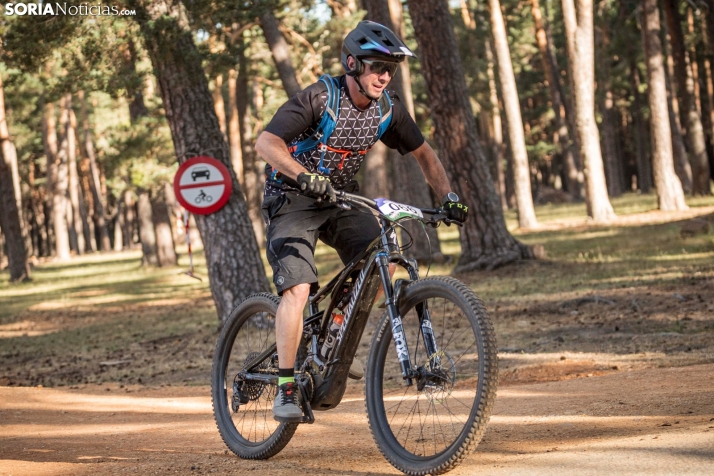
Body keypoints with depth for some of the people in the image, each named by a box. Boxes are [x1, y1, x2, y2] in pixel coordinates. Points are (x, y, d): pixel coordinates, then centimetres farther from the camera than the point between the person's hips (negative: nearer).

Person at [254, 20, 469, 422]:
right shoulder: (320, 99, -23)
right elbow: (266, 142, -33)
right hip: (293, 198, -5)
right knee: (298, 289, -22)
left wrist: (448, 197, -8)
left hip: (339, 197, 5)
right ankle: (286, 389, -15)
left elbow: (423, 153, 7)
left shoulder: (388, 109, -6)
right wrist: (305, 175, -48)